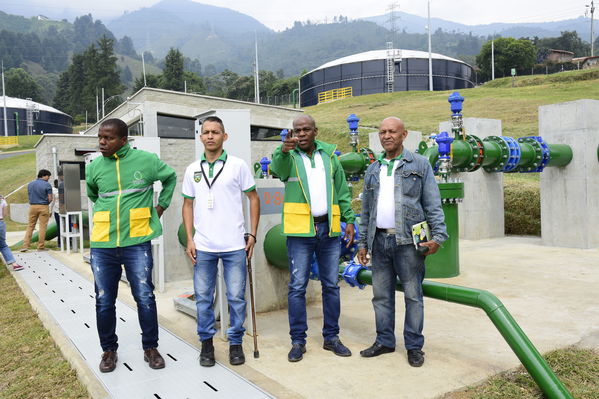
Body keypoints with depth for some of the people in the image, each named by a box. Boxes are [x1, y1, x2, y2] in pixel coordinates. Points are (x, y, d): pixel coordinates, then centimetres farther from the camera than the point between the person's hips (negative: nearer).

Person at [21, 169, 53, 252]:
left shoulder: (30, 184, 9)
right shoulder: (47, 185, -7)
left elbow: (29, 196, 14)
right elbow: (50, 198, -9)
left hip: (32, 206, 4)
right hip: (43, 207, -4)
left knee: (30, 226, 11)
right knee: (42, 227, 2)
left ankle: (25, 246, 5)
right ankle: (41, 247, 5)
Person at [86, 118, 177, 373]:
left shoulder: (146, 160, -4)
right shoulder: (94, 167, 4)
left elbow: (171, 177, 14)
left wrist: (161, 205, 11)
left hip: (136, 242, -2)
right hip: (102, 245, 3)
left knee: (145, 298, 3)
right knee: (104, 302, 9)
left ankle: (150, 348, 21)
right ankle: (109, 350, 28)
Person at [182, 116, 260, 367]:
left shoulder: (238, 165, 0)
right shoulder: (192, 170, 8)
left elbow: (253, 199, 4)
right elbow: (188, 205, 13)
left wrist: (252, 235, -2)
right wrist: (189, 240, 4)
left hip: (234, 245, -2)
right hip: (203, 247, 2)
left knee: (236, 297, 4)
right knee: (203, 298, 9)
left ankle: (236, 342, 21)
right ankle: (206, 342, 25)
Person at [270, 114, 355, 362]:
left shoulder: (329, 154, 10)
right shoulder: (289, 155, 1)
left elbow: (342, 190, 13)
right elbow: (278, 168, -24)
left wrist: (349, 219, 4)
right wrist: (284, 151, -45)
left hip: (329, 229, 3)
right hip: (300, 230, -3)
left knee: (331, 285, 10)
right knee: (297, 286, 1)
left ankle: (331, 337, 23)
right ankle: (298, 340, 14)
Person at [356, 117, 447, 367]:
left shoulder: (419, 165, 2)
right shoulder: (373, 170, 14)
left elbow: (433, 204, -2)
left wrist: (438, 236, -12)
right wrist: (363, 243, 13)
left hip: (407, 241, -4)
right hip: (379, 241, 4)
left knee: (413, 295, 2)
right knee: (381, 295, 10)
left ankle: (414, 346, 14)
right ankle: (384, 341, 23)